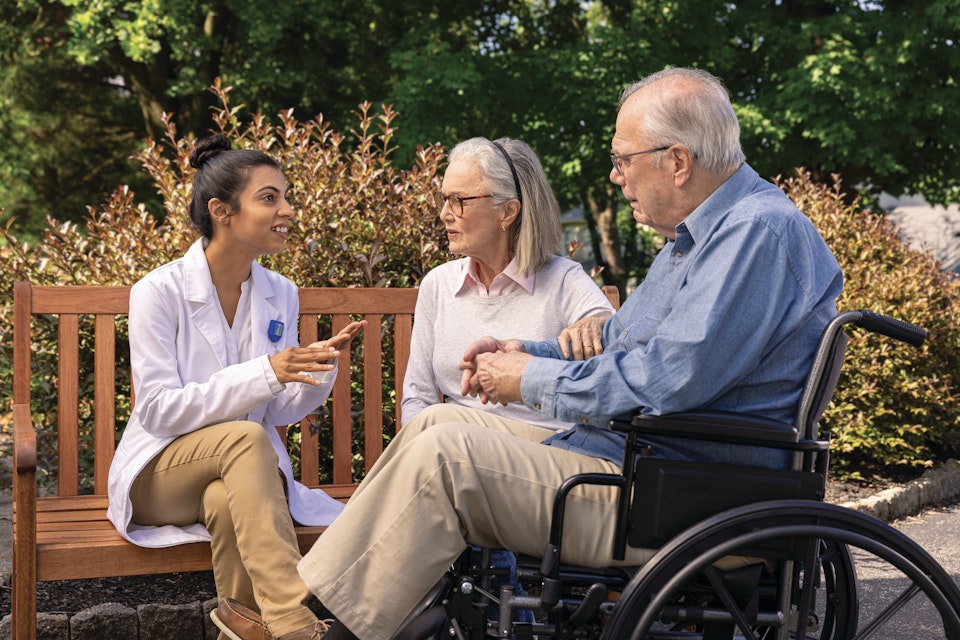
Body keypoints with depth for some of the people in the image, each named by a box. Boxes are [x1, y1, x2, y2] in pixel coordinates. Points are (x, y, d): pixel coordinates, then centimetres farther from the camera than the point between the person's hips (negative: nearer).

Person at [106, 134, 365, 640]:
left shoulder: (280, 296, 4)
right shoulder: (160, 292, -11)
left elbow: (280, 412, 6)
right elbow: (159, 410, -17)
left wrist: (317, 372, -16)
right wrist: (263, 374, -26)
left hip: (240, 470, 3)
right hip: (160, 473, -3)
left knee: (226, 500, -37)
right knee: (246, 438, -36)